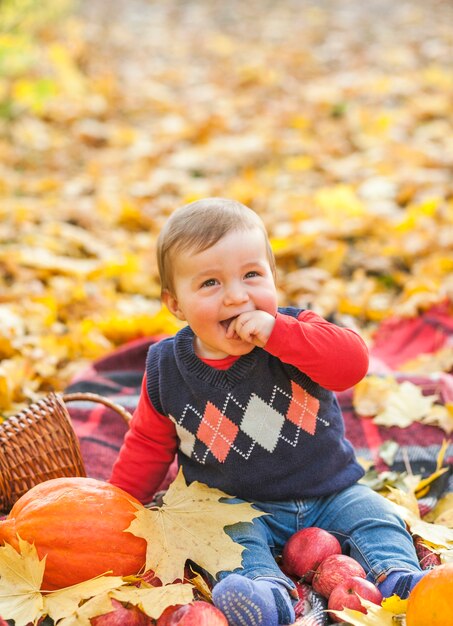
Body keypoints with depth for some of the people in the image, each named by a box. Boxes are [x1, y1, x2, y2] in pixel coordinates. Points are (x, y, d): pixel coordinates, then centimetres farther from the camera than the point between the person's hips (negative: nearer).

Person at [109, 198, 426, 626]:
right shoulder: (166, 367, -6)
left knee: (373, 514, -15)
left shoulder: (294, 331, -10)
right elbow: (148, 445, 8)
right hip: (238, 505, -1)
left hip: (329, 493, 2)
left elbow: (352, 362, -30)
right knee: (235, 535, -29)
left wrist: (275, 332, -36)